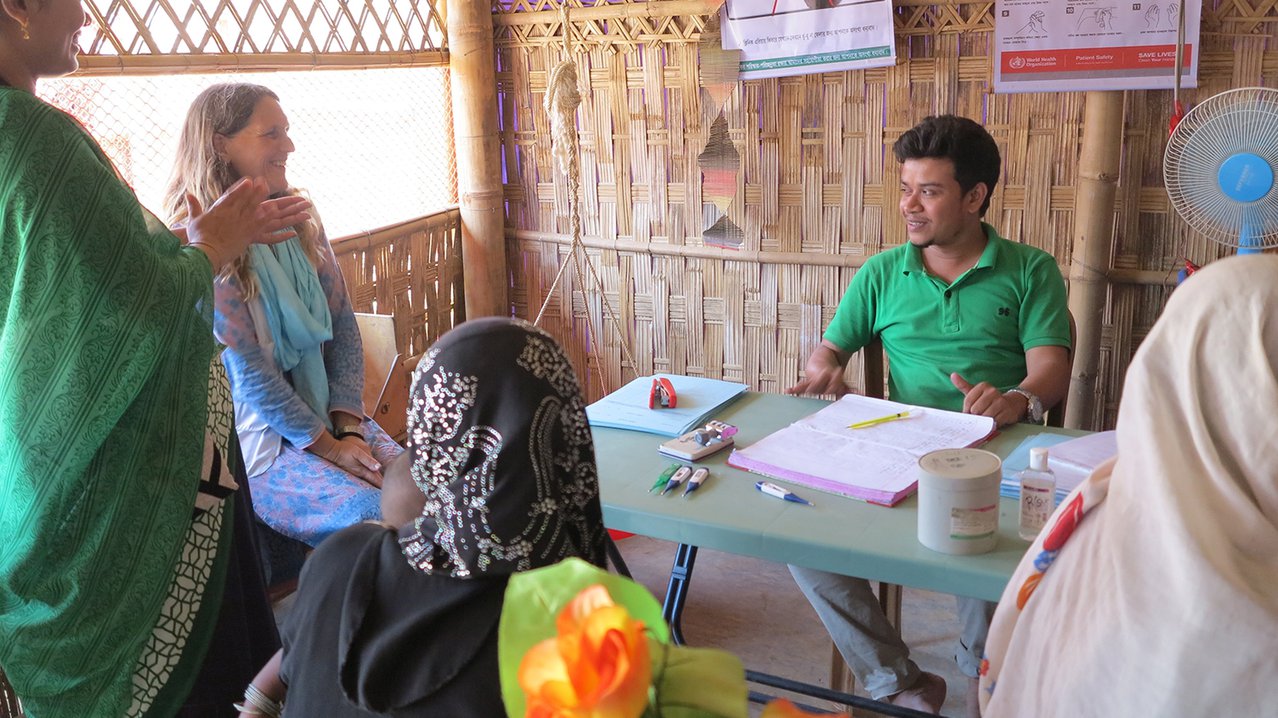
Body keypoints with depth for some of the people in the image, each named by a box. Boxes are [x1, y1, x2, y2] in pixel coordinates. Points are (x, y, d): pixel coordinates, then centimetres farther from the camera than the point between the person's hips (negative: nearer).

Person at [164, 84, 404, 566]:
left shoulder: (300, 223, 8)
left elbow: (343, 327, 6)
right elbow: (246, 370, -15)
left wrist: (348, 426, -6)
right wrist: (325, 445, -13)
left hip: (327, 417, 6)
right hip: (254, 440, -6)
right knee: (373, 514, -26)